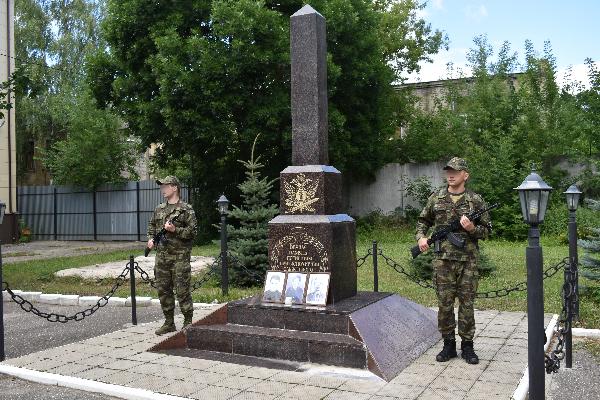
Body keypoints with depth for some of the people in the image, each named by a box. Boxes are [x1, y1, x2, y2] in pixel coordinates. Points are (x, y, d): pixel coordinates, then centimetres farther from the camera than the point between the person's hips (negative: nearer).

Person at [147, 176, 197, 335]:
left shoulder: (186, 209, -5)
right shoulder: (159, 209, 14)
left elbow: (192, 231, -9)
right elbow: (151, 225, 28)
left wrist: (175, 230, -19)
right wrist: (151, 238, 11)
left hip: (179, 257, -6)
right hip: (162, 256, 7)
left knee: (182, 291, -3)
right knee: (163, 290, 11)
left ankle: (188, 323, 8)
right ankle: (169, 323, 23)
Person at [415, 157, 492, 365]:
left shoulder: (475, 200, 2)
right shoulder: (436, 198, 7)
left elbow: (487, 230, 6)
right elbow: (423, 221, 18)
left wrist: (472, 228, -13)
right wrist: (421, 237, 0)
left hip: (468, 260, -1)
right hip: (443, 259, 1)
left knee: (466, 303, 5)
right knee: (444, 303, 5)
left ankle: (467, 345, 17)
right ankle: (449, 344, 18)